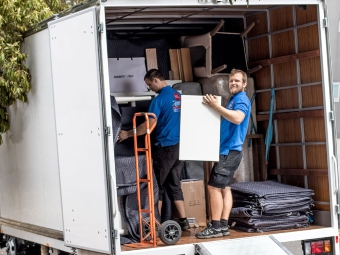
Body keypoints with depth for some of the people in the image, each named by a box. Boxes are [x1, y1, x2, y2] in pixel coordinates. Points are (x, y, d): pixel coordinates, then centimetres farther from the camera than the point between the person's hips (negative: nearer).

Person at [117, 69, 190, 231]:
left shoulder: (160, 99, -14)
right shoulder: (178, 95, 10)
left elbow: (149, 125, -18)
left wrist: (128, 134, -7)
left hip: (165, 147, -7)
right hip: (178, 146, 7)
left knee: (158, 186, 3)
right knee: (174, 185, 11)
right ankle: (183, 221, 10)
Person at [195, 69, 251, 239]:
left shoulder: (241, 100, -11)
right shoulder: (234, 100, 21)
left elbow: (237, 118, -32)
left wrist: (216, 106, -30)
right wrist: (215, 106, 15)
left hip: (230, 150, -11)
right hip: (227, 149, 11)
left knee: (214, 186, -12)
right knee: (224, 187, 9)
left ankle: (215, 227, -10)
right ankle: (223, 226, 10)